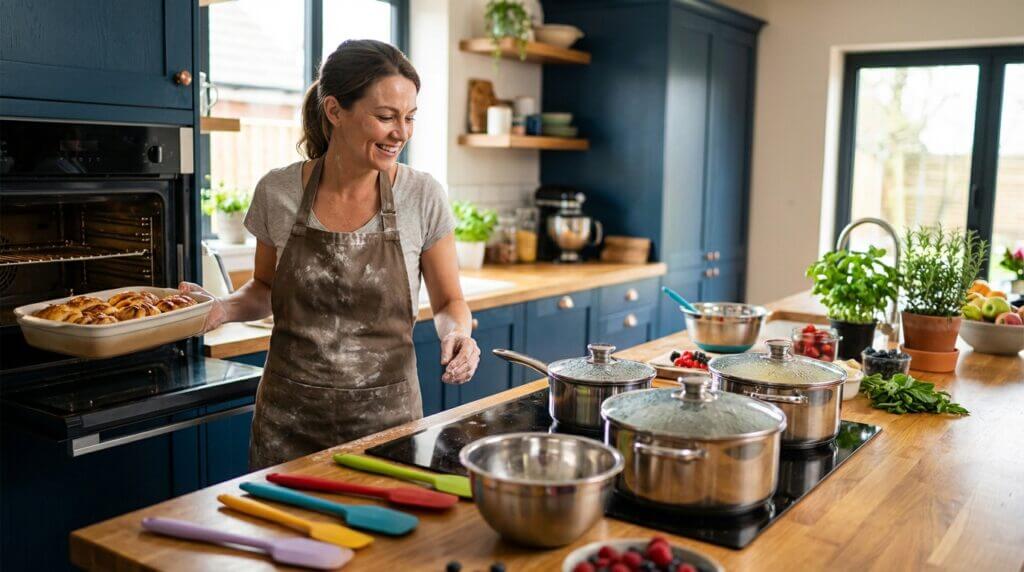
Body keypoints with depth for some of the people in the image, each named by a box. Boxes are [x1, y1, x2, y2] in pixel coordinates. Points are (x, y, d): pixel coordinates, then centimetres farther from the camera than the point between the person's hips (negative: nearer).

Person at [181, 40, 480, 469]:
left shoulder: (423, 197, -9)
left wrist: (457, 334, -19)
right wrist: (224, 308, -9)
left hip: (386, 417, -1)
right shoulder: (277, 192, -6)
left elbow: (449, 302, 2)